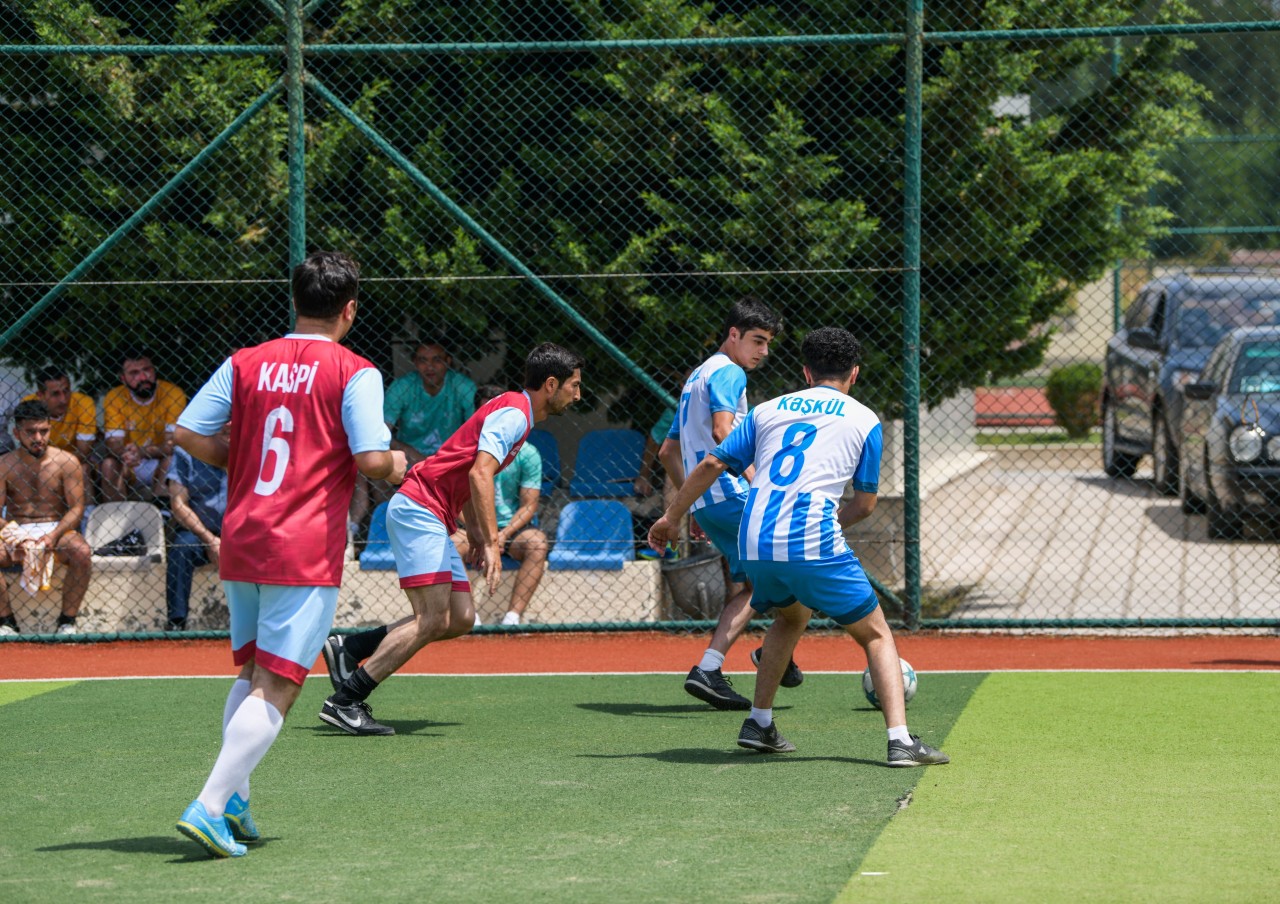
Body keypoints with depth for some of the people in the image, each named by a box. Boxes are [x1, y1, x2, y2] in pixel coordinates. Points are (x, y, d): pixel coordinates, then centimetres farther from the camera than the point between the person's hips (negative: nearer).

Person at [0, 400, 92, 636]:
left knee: (81, 553, -33)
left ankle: (67, 622, -18)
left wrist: (54, 535, -22)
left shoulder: (66, 463, 0)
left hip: (59, 530, -1)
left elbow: (76, 508, -4)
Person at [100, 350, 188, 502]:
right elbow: (113, 443, -13)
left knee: (170, 461, -32)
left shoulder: (173, 394, -12)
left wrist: (143, 452, -37)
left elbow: (174, 442, -19)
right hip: (129, 471, 1)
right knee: (109, 464, -27)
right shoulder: (114, 397, -7)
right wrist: (125, 454, -38)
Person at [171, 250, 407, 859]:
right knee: (275, 688, -6)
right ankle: (209, 805, -18)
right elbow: (371, 460, -14)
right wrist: (396, 465, 8)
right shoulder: (353, 374, -5)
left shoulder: (245, 363, 8)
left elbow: (187, 433, 4)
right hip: (305, 552, -6)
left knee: (251, 673, 22)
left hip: (239, 541, 6)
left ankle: (234, 802, 14)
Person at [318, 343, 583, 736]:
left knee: (461, 619, 3)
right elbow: (479, 474, -25)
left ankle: (348, 649, 7)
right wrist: (491, 542, -28)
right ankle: (345, 701, -16)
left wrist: (476, 534, 19)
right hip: (419, 509, -10)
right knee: (433, 619, -16)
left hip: (433, 519, 10)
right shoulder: (514, 413, -12)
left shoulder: (514, 411, 20)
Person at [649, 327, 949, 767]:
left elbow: (712, 465, 17)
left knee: (792, 616, 33)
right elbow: (865, 503, 12)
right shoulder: (864, 420, 10)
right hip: (814, 547, -4)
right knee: (877, 635, 8)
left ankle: (759, 723, 30)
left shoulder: (768, 410, 19)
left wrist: (672, 517, 27)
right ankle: (900, 740, -9)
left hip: (755, 547, 4)